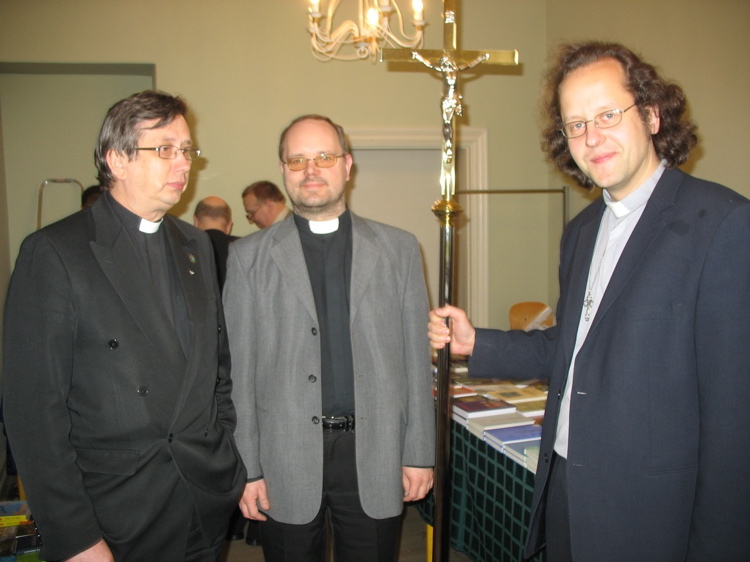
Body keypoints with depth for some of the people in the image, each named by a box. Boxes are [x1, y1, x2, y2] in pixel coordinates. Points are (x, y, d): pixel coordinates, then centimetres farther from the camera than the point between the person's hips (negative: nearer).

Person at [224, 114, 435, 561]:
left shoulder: (399, 249, 5)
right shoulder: (248, 256, 2)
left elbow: (416, 358, 4)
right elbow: (239, 369, 0)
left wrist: (420, 454, 2)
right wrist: (247, 468, -2)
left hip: (376, 457, 1)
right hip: (286, 460, 0)